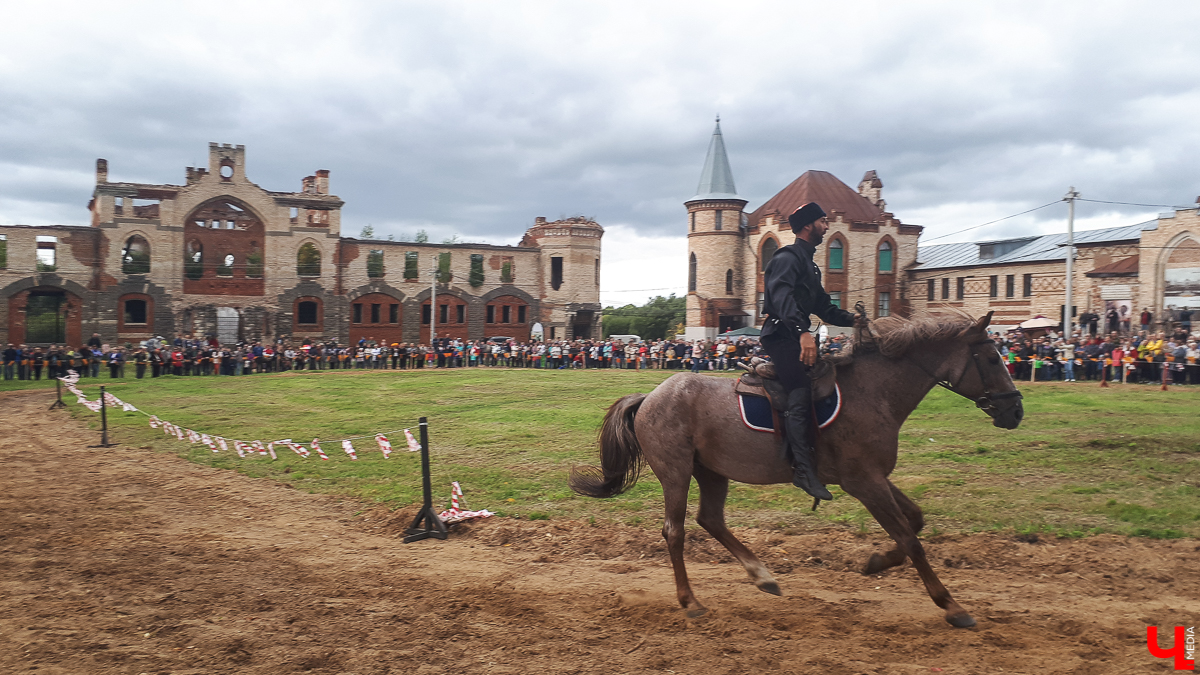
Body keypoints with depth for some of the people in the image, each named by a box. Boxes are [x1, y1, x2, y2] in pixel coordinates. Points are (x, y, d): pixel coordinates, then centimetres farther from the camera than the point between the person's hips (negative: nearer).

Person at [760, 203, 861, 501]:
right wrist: (803, 332, -40)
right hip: (781, 335, -11)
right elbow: (780, 295, -28)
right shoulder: (788, 257, -9)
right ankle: (804, 469, -25)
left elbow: (823, 306, 27)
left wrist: (853, 320, 12)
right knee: (801, 395, -20)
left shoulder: (809, 264, 24)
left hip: (795, 336, 11)